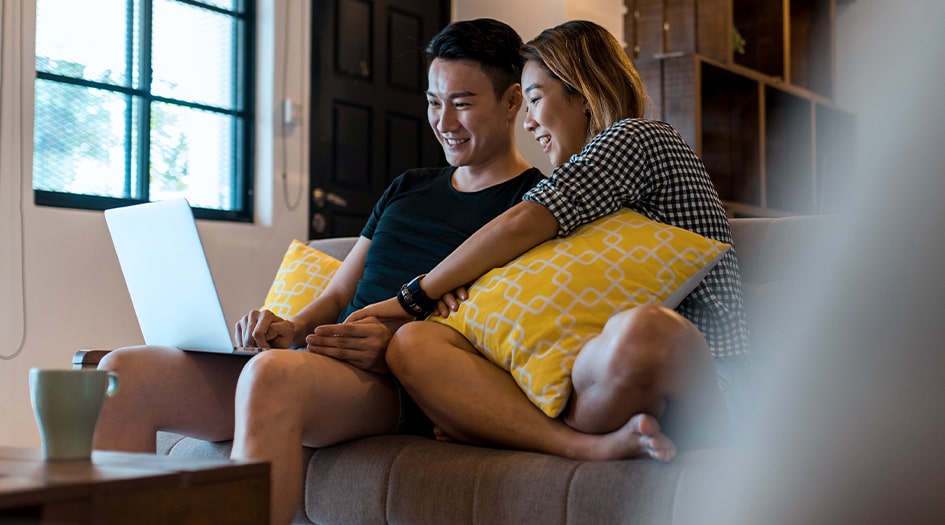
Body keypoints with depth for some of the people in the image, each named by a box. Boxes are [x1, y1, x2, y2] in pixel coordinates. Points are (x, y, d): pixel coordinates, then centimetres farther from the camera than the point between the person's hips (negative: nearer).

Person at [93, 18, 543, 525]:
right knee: (125, 371, -10)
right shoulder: (406, 188, 27)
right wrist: (292, 328, 3)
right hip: (324, 363, 8)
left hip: (397, 388, -8)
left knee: (272, 374, -40)